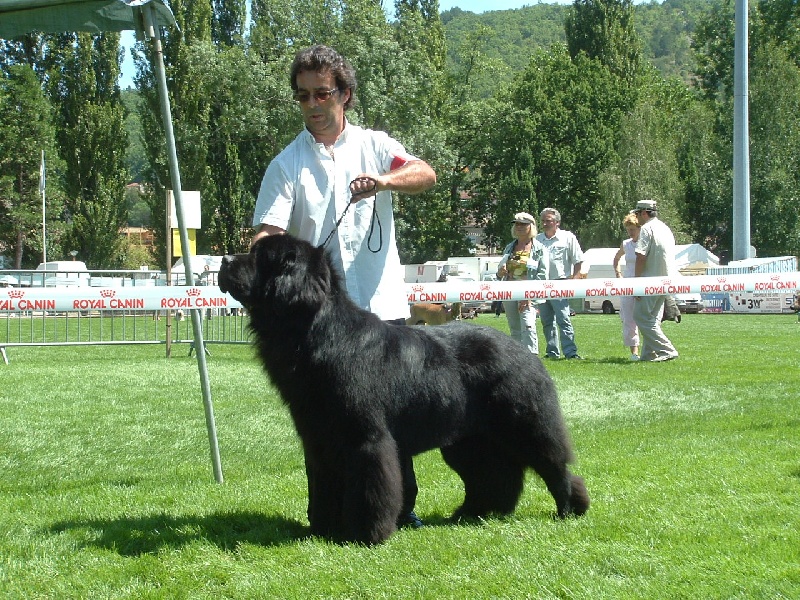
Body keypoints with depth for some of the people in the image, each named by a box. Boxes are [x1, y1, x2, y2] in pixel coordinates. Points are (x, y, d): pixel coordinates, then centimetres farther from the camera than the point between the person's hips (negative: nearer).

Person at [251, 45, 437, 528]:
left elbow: (426, 174, -7)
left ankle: (400, 506, 15)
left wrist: (384, 180, -27)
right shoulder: (287, 164, 5)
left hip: (382, 305, 1)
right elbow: (269, 230, -5)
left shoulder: (374, 145, 9)